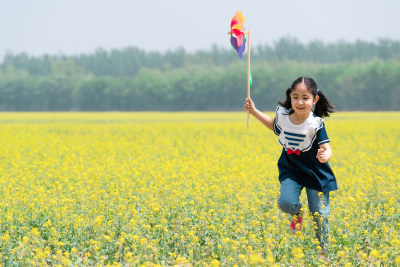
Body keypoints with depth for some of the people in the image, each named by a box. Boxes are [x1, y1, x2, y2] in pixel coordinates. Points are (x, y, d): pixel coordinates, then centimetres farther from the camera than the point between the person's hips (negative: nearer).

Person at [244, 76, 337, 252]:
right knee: (285, 203, -22)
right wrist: (254, 112, 12)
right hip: (291, 172, 3)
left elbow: (326, 149, -23)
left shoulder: (315, 124, -22)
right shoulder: (283, 115, -9)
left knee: (320, 215, 3)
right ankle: (298, 213, 15)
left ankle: (323, 250, 26)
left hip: (316, 173, -3)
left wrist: (325, 156, -48)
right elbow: (275, 127, 16)